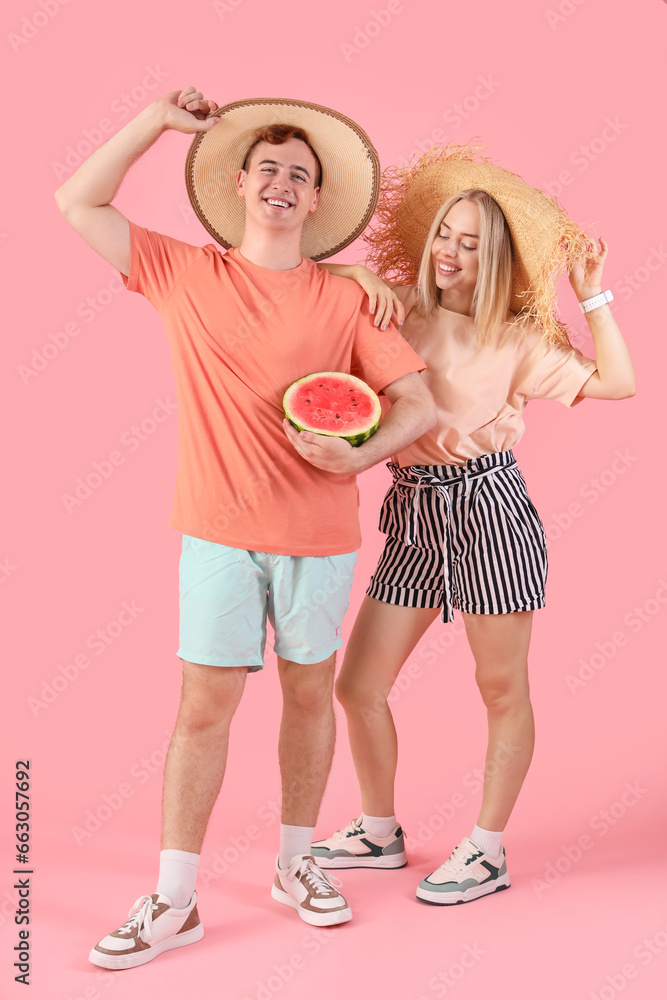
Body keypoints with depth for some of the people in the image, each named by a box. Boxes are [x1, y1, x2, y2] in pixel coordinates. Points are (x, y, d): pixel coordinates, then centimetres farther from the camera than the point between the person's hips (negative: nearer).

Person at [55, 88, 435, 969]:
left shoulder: (343, 302, 2)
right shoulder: (187, 275, 4)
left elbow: (417, 404, -2)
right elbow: (79, 204, 6)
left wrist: (357, 455, -20)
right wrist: (157, 120, 4)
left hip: (320, 537, 1)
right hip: (220, 533, -1)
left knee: (310, 695, 12)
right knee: (204, 707, 2)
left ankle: (296, 863, 31)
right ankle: (173, 899, 14)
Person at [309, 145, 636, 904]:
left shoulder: (517, 336, 0)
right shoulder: (400, 307, 7)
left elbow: (618, 382, -7)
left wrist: (591, 293, -8)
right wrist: (359, 274, -10)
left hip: (489, 506, -4)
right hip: (414, 514, 4)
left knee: (501, 689, 6)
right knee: (357, 685, 8)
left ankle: (488, 851, 23)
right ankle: (378, 832, 30)